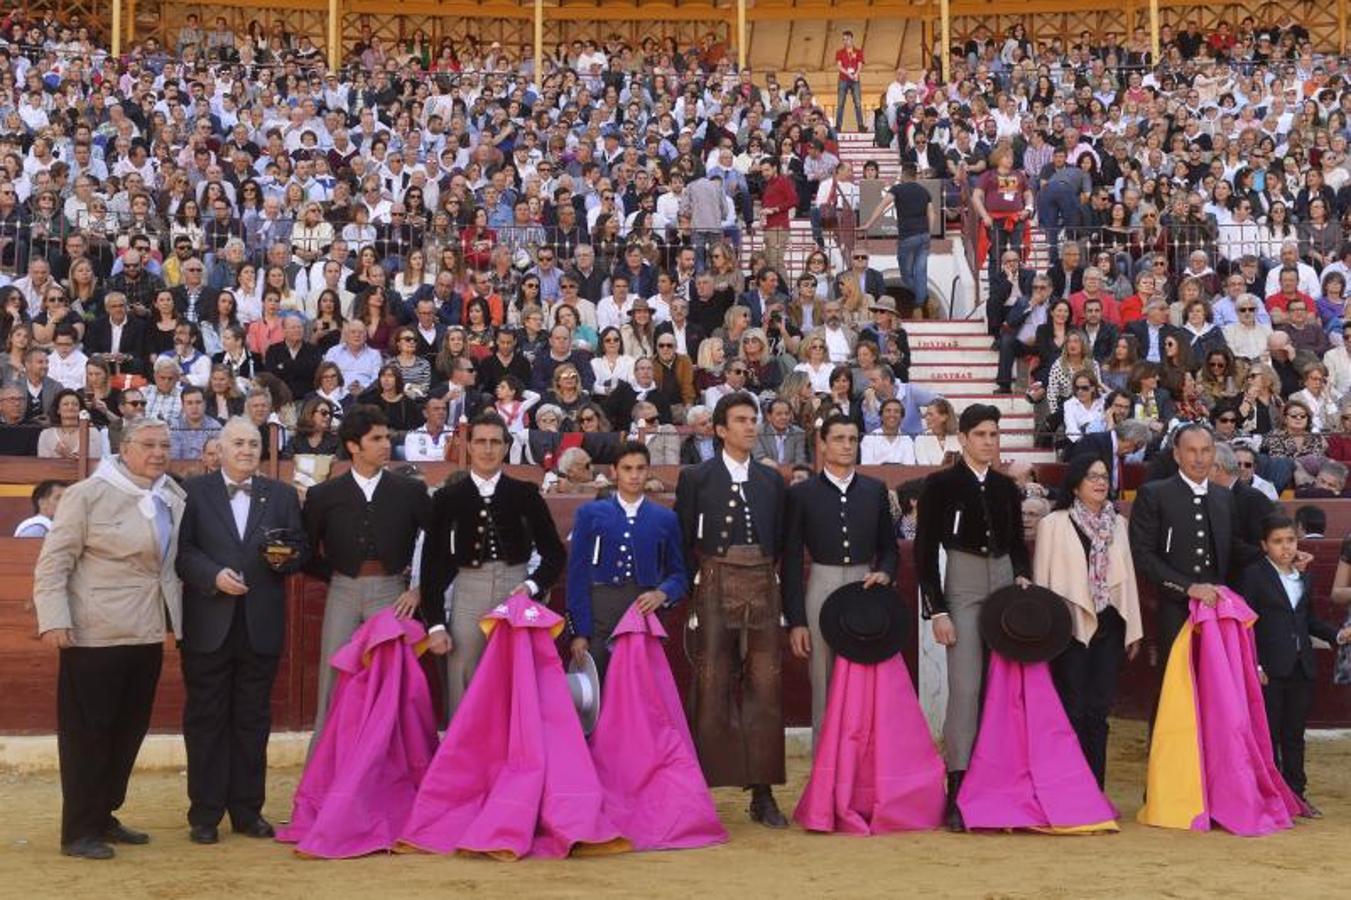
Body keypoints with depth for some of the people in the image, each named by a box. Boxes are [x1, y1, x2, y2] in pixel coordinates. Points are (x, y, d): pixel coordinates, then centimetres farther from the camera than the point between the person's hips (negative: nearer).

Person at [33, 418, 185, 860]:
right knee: (88, 732, 1)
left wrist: (174, 618, 11)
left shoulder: (173, 497, 8)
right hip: (97, 635, -6)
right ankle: (78, 831, 9)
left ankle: (104, 818, 26)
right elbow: (53, 562, -10)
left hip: (148, 635, 6)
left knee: (128, 731, 12)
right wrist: (53, 620, -18)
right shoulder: (88, 495, -9)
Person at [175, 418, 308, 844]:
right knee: (206, 720, 4)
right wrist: (213, 575, -18)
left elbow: (300, 550, 9)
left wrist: (285, 557, -12)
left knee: (253, 720, 9)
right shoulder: (193, 491, 3)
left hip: (261, 626, 2)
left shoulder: (282, 495, 11)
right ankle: (205, 813, 11)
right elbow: (182, 550, -4)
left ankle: (247, 809, 17)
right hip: (209, 626, -2)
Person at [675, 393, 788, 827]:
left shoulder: (771, 480, 14)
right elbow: (683, 539, 4)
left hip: (762, 587, 3)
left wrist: (776, 585, 7)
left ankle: (762, 793, 8)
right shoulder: (696, 477, 5)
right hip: (715, 587, -3)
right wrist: (690, 590, -1)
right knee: (712, 686, -3)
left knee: (764, 687, 2)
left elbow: (781, 540, 15)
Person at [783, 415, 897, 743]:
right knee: (824, 689, 3)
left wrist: (885, 573, -5)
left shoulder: (876, 490, 10)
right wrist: (795, 620, -2)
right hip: (822, 591, -2)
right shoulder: (802, 493, 2)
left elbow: (888, 546, 18)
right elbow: (791, 559, 1)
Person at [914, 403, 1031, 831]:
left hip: (1005, 583, 5)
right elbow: (925, 550, -4)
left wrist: (1023, 575, 0)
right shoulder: (940, 484, -1)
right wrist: (937, 611, -10)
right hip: (963, 586, -5)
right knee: (965, 689, -12)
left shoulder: (1007, 487, 12)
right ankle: (957, 792, -11)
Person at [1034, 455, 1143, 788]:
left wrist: (1134, 628, 10)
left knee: (1099, 710, 7)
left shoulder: (1117, 523, 11)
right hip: (1072, 625, -4)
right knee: (1073, 710, -3)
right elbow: (1041, 578, -1)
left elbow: (1127, 574, 12)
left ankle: (1095, 788, 14)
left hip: (1109, 624, 4)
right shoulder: (1054, 523, -2)